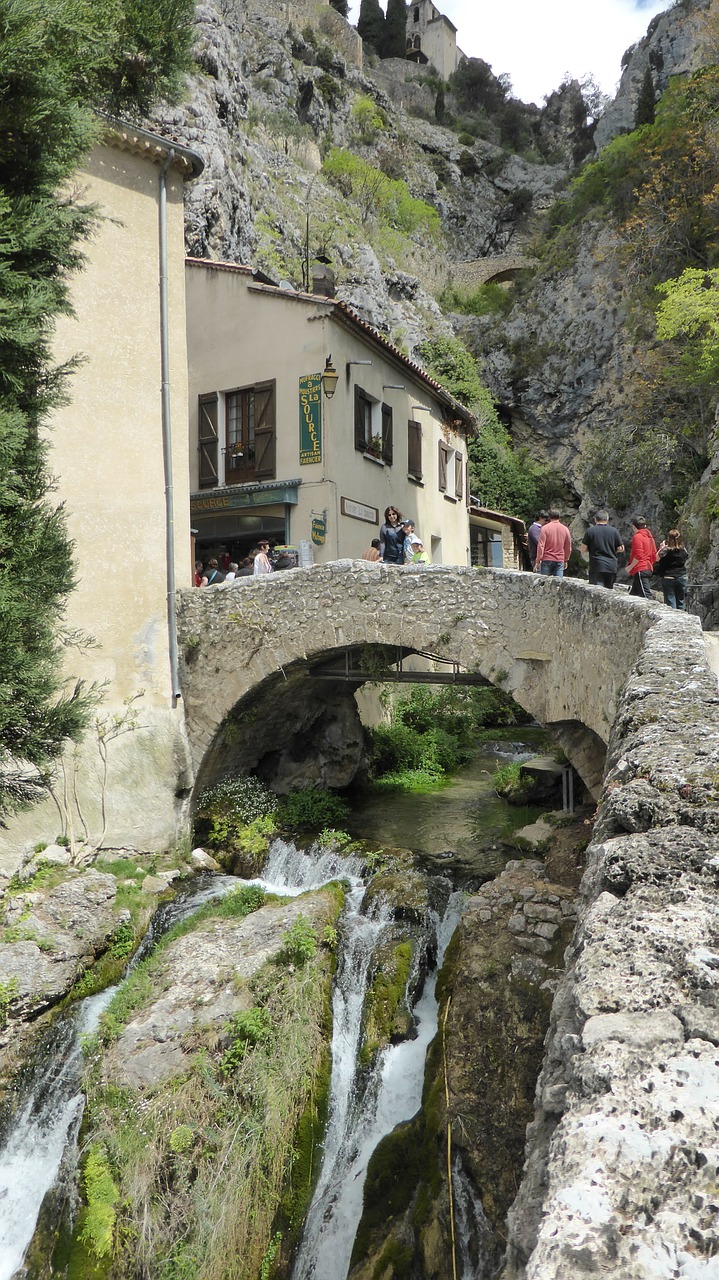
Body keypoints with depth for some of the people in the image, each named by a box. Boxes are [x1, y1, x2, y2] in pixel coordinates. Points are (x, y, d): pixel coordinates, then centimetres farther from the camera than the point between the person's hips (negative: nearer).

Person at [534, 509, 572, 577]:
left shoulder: (545, 528, -6)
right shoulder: (565, 529, 5)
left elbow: (541, 545, -9)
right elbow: (568, 548, 12)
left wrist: (538, 561, -6)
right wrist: (566, 560, 24)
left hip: (547, 560, -2)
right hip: (560, 560, 3)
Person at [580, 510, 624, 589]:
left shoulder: (590, 531, -3)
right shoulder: (614, 531, 3)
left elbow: (583, 549, -2)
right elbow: (620, 549, 5)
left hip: (597, 567, -3)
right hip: (611, 567, 3)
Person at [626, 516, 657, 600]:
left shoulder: (637, 537, -9)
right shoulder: (650, 537, 17)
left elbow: (638, 556, -17)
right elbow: (654, 556, 18)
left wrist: (630, 567, -8)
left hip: (640, 570, -9)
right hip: (648, 569, 9)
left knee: (646, 595, -14)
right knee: (632, 594, 12)